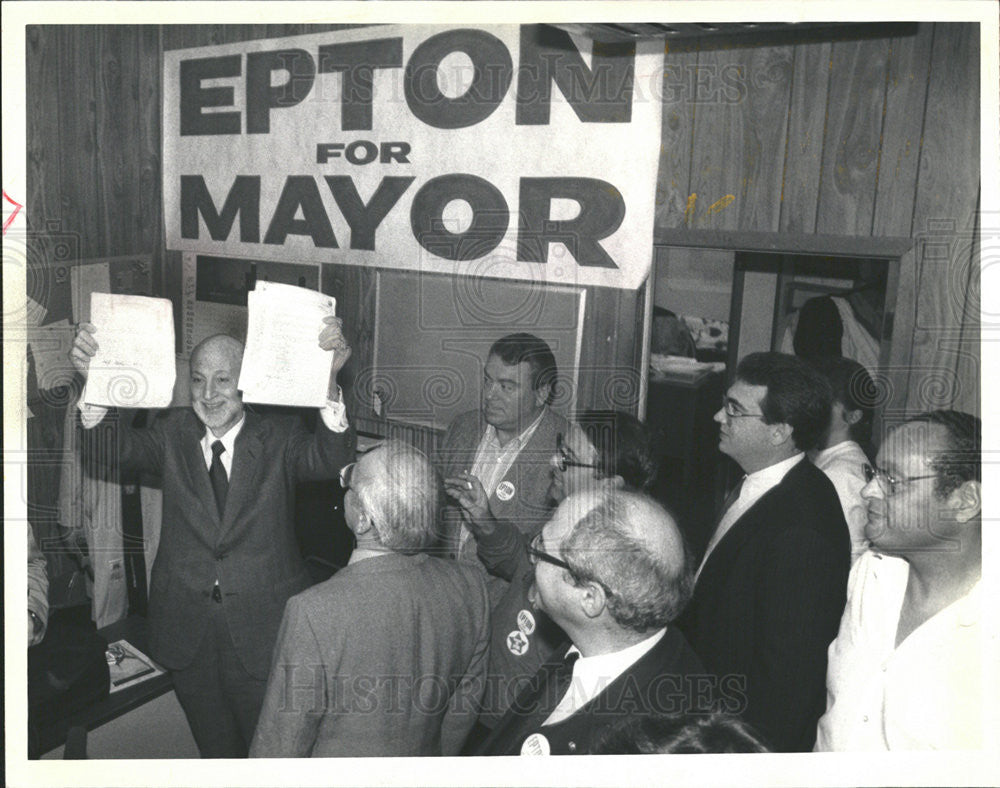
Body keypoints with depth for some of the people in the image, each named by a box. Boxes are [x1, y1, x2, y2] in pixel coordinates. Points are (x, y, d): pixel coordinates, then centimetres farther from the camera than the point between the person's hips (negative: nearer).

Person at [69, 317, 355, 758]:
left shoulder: (278, 436, -9)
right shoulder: (174, 433, 0)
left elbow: (329, 461, -27)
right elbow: (118, 449, -17)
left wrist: (327, 379, -44)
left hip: (263, 629, -2)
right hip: (187, 631, 3)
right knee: (215, 749, 23)